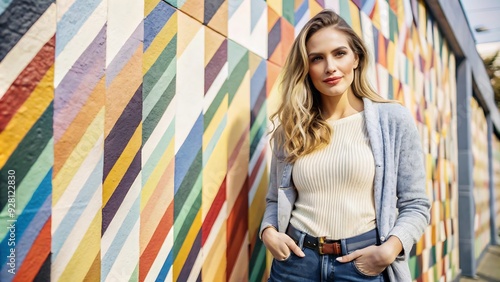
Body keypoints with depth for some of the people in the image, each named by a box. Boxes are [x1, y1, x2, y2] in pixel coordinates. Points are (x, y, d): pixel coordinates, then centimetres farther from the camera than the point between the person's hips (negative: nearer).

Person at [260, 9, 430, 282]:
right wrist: (268, 231, -8)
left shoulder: (394, 119, -3)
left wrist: (389, 249, -16)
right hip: (295, 259, 2)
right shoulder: (290, 128, 3)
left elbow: (414, 204, -2)